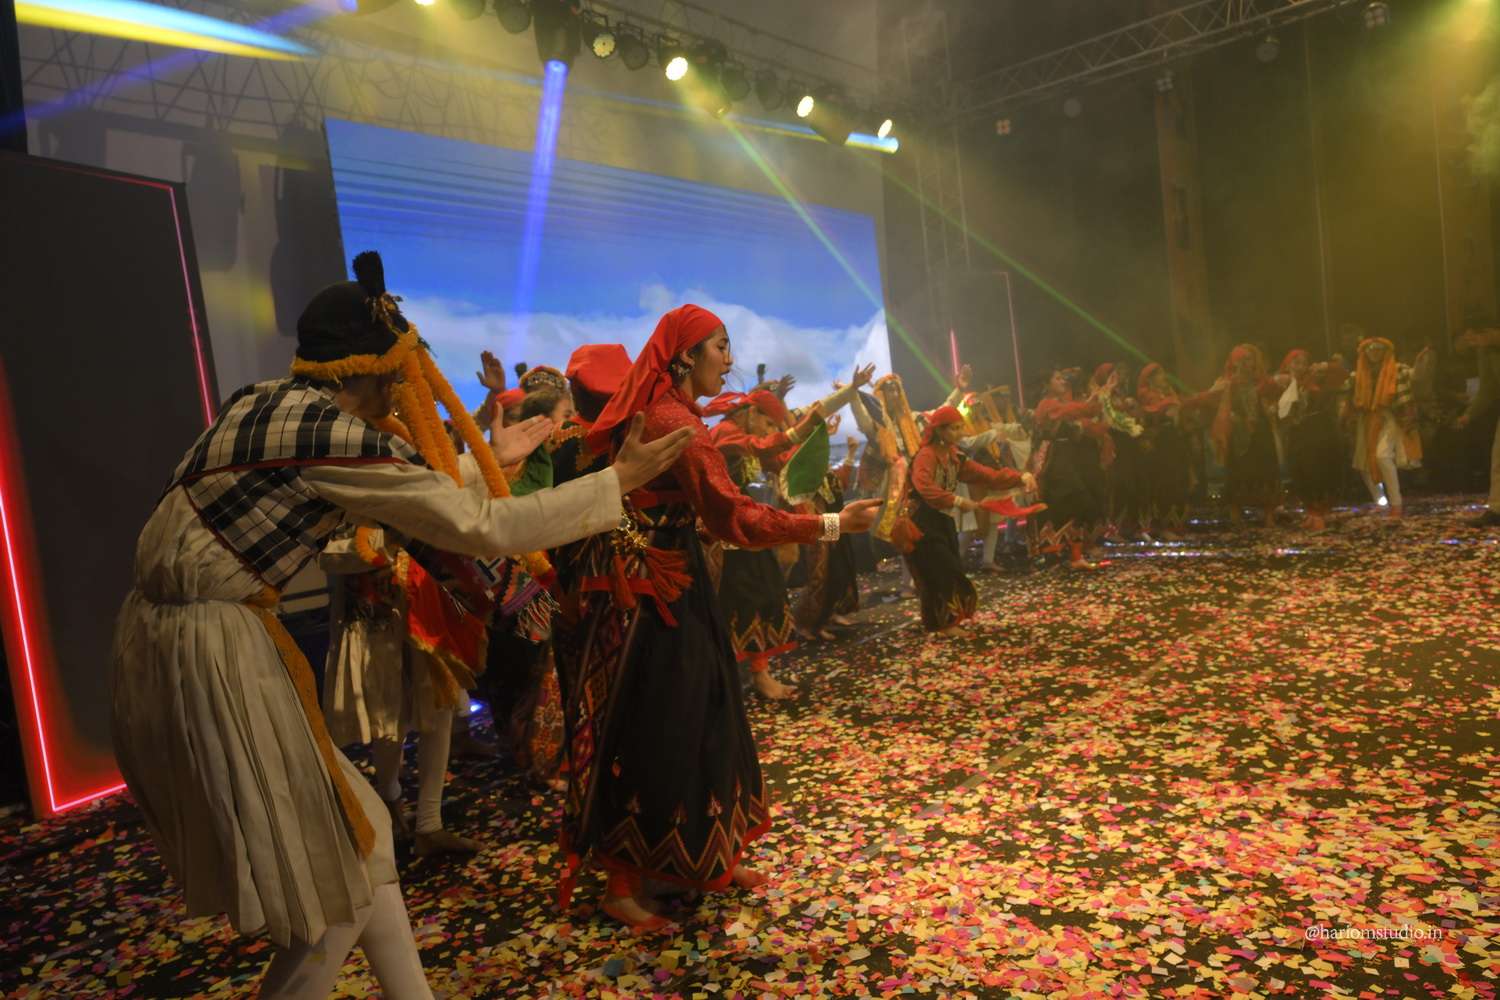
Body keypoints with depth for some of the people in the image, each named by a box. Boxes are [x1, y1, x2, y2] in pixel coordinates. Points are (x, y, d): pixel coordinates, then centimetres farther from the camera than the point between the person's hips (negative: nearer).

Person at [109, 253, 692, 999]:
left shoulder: (270, 402, 9)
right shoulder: (338, 437, -19)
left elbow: (413, 499, 17)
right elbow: (486, 528, -17)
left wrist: (492, 459, 25)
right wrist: (620, 479, -10)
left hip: (175, 630, 10)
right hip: (214, 649, -10)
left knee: (355, 833, 17)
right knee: (332, 888, 4)